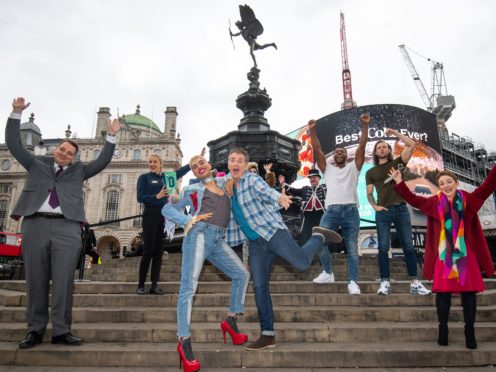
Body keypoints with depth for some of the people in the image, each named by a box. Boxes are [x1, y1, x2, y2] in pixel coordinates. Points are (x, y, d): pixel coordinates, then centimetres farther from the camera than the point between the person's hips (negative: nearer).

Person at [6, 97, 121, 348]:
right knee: (35, 280, 4)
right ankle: (35, 329, 13)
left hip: (67, 228, 0)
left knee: (63, 281, -4)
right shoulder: (36, 164, 20)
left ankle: (61, 331, 2)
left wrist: (111, 137, 6)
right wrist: (16, 114, 12)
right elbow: (14, 144, 18)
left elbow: (102, 162, 13)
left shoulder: (79, 170, 20)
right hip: (35, 225, 1)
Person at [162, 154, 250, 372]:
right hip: (199, 235, -5)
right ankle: (184, 342, -12)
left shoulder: (223, 183, 22)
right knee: (189, 286, -13)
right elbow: (167, 209, 10)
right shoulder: (192, 189, 12)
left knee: (242, 275, 6)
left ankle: (230, 321, 20)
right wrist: (189, 220, -4)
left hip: (218, 241, 5)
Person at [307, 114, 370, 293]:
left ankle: (353, 282, 2)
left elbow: (362, 146, 6)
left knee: (352, 248, -1)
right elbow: (317, 150, 10)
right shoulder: (328, 169, 20)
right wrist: (312, 130, 1)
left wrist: (365, 126, -4)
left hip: (351, 211, -1)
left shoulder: (353, 167, 17)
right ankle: (328, 273, 8)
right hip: (331, 211, 1)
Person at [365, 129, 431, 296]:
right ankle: (385, 282, -2)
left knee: (408, 246, 0)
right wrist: (375, 206, -6)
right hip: (383, 211, 0)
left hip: (401, 209, 0)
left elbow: (411, 144, 2)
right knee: (383, 248, -4)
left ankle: (415, 282, 4)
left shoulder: (397, 163, 11)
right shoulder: (370, 172, 13)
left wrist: (395, 132, 5)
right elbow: (369, 193, 11)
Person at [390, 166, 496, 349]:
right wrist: (400, 183, 0)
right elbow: (412, 198, 6)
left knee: (469, 292, 4)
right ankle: (443, 330, 14)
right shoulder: (435, 202, 5)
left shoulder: (468, 199, 5)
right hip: (443, 256, 0)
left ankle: (470, 332, 15)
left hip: (466, 254, 0)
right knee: (443, 292, 3)